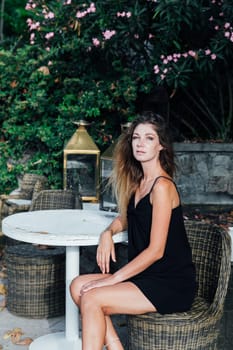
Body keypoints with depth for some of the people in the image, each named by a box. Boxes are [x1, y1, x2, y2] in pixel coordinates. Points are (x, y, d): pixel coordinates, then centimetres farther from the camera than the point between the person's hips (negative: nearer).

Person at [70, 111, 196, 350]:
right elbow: (125, 217, 26)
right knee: (78, 286, -4)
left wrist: (113, 279, -15)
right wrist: (108, 233, 4)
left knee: (92, 299, -19)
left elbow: (155, 251, -19)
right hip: (147, 276, 9)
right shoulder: (139, 181, 10)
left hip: (171, 285, -9)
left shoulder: (162, 186, -17)